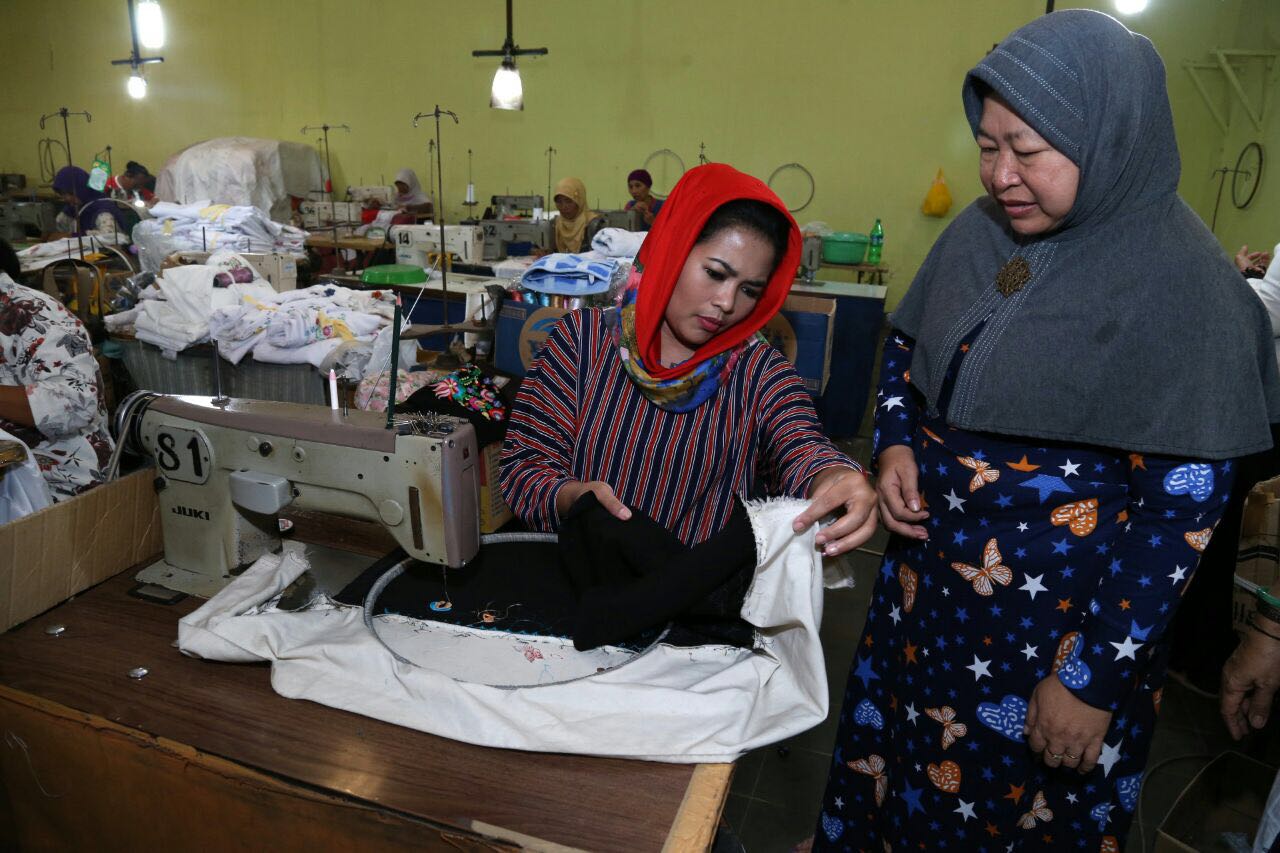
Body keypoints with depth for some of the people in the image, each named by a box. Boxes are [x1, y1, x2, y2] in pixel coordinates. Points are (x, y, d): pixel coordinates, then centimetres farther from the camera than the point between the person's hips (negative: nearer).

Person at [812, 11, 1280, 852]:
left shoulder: (1180, 280, -18)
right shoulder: (982, 230, -1)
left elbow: (1183, 504, -18)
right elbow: (907, 342, 12)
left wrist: (1095, 678, -15)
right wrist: (895, 442, -6)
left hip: (1057, 621, -5)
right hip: (928, 580, 5)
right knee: (897, 764, 22)